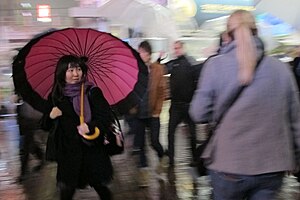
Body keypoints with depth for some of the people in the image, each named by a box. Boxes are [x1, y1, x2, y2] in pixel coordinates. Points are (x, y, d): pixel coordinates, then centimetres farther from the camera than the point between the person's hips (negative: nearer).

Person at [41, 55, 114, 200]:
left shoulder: (92, 92, -6)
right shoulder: (55, 96, 2)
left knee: (100, 186, 9)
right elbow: (46, 126, 9)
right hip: (67, 152, 2)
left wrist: (90, 127, -32)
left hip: (92, 150, -2)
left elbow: (106, 116, -14)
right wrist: (51, 116, -14)